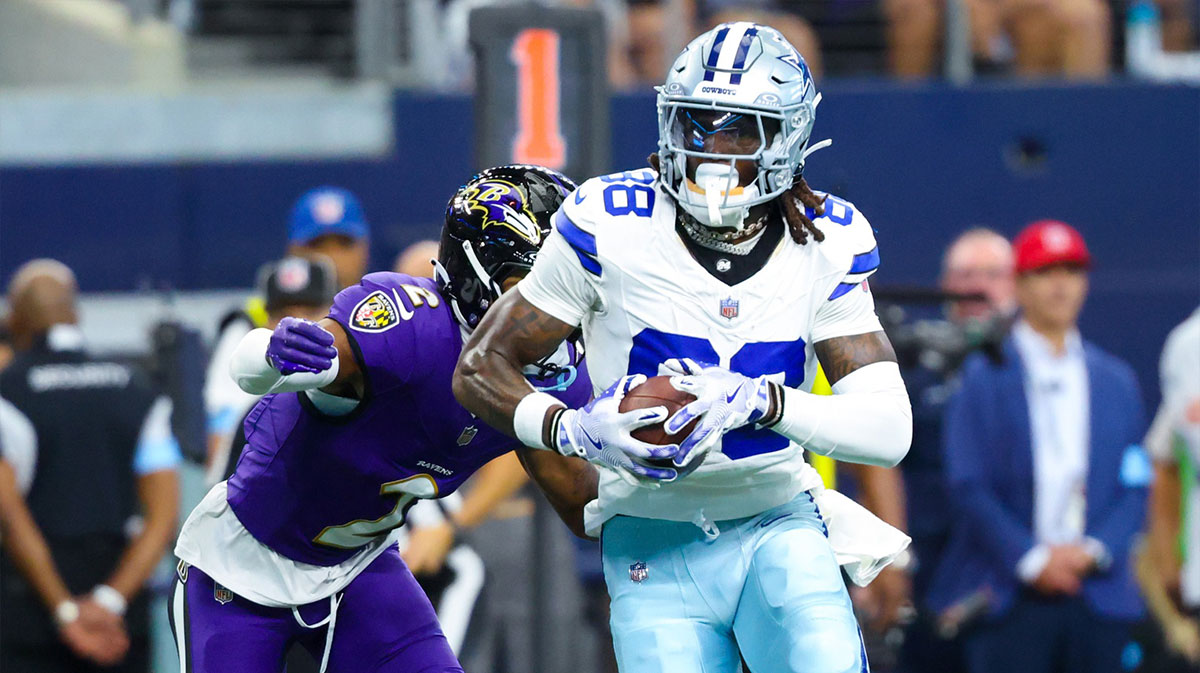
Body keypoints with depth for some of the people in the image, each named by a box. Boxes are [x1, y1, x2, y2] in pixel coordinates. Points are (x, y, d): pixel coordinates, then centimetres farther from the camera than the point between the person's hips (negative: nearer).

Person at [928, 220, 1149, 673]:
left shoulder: (1116, 381, 14)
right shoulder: (982, 376, 3)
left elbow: (1135, 487, 11)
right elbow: (968, 486, -3)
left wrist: (1093, 551, -6)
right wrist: (1032, 559, -11)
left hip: (1097, 597, 3)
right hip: (1009, 597, -3)